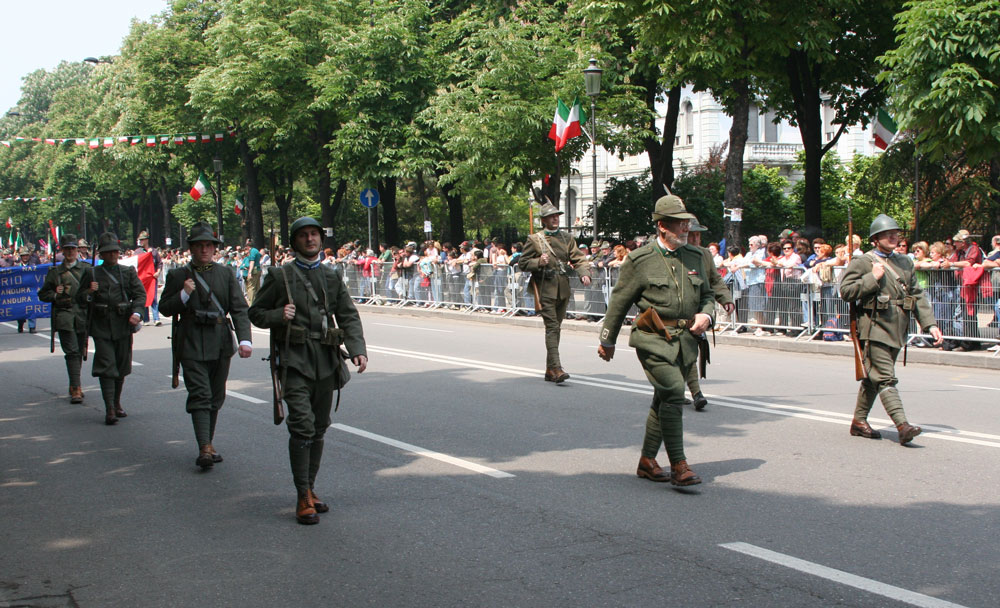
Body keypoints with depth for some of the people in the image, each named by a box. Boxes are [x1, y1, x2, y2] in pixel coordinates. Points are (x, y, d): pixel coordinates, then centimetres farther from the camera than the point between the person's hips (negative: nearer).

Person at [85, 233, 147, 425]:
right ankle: (109, 409, -12)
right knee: (106, 367, -9)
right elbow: (81, 300, 6)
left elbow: (140, 294, 2)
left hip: (123, 325, 2)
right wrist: (89, 292, -17)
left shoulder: (129, 272, 10)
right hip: (102, 328, -2)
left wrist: (137, 312, -16)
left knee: (121, 367, 10)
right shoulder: (93, 274, 5)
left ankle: (117, 404, 26)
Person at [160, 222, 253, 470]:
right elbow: (164, 308, 5)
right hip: (192, 345, -3)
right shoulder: (178, 276, 4)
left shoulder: (226, 274, 7)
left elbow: (239, 308, 0)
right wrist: (184, 295, -13)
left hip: (221, 345, 3)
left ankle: (209, 445, 22)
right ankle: (205, 449, -18)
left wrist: (245, 340, -13)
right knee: (200, 396, -12)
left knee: (216, 398, 11)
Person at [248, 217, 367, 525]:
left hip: (326, 360, 4)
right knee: (302, 425, -15)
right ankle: (304, 498, -11)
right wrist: (278, 315, -13)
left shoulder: (333, 276, 13)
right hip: (295, 360, -4)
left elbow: (348, 315, 7)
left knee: (319, 428, 10)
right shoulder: (280, 276, 3)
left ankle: (309, 489, 23)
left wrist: (358, 349, -8)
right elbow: (255, 313, 8)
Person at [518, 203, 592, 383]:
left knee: (556, 327, 10)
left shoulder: (567, 237, 12)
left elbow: (578, 258, 7)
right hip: (545, 288, -5)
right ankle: (556, 368, -20)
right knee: (552, 327, -14)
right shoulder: (534, 239, 1)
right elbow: (522, 263, 2)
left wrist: (584, 273, -12)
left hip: (563, 288, 5)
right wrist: (539, 262, -16)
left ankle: (550, 371, 17)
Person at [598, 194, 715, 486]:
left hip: (685, 339, 6)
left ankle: (647, 461, 24)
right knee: (673, 391, -19)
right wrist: (607, 340, 9)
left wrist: (705, 314, 0)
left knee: (664, 399, 11)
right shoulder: (640, 260, -4)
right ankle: (678, 465, -16)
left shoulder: (696, 257, 11)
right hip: (654, 338, -6)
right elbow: (619, 301, 3)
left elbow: (707, 294, 23)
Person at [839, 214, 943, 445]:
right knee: (885, 378, -12)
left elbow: (917, 295, 17)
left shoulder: (905, 263, 16)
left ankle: (859, 421, 23)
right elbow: (845, 291, -10)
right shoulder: (862, 263, -2)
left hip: (897, 330, 6)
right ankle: (902, 426, -20)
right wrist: (873, 278, -14)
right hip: (875, 328, -6)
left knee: (874, 377, 13)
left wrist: (930, 324, 8)